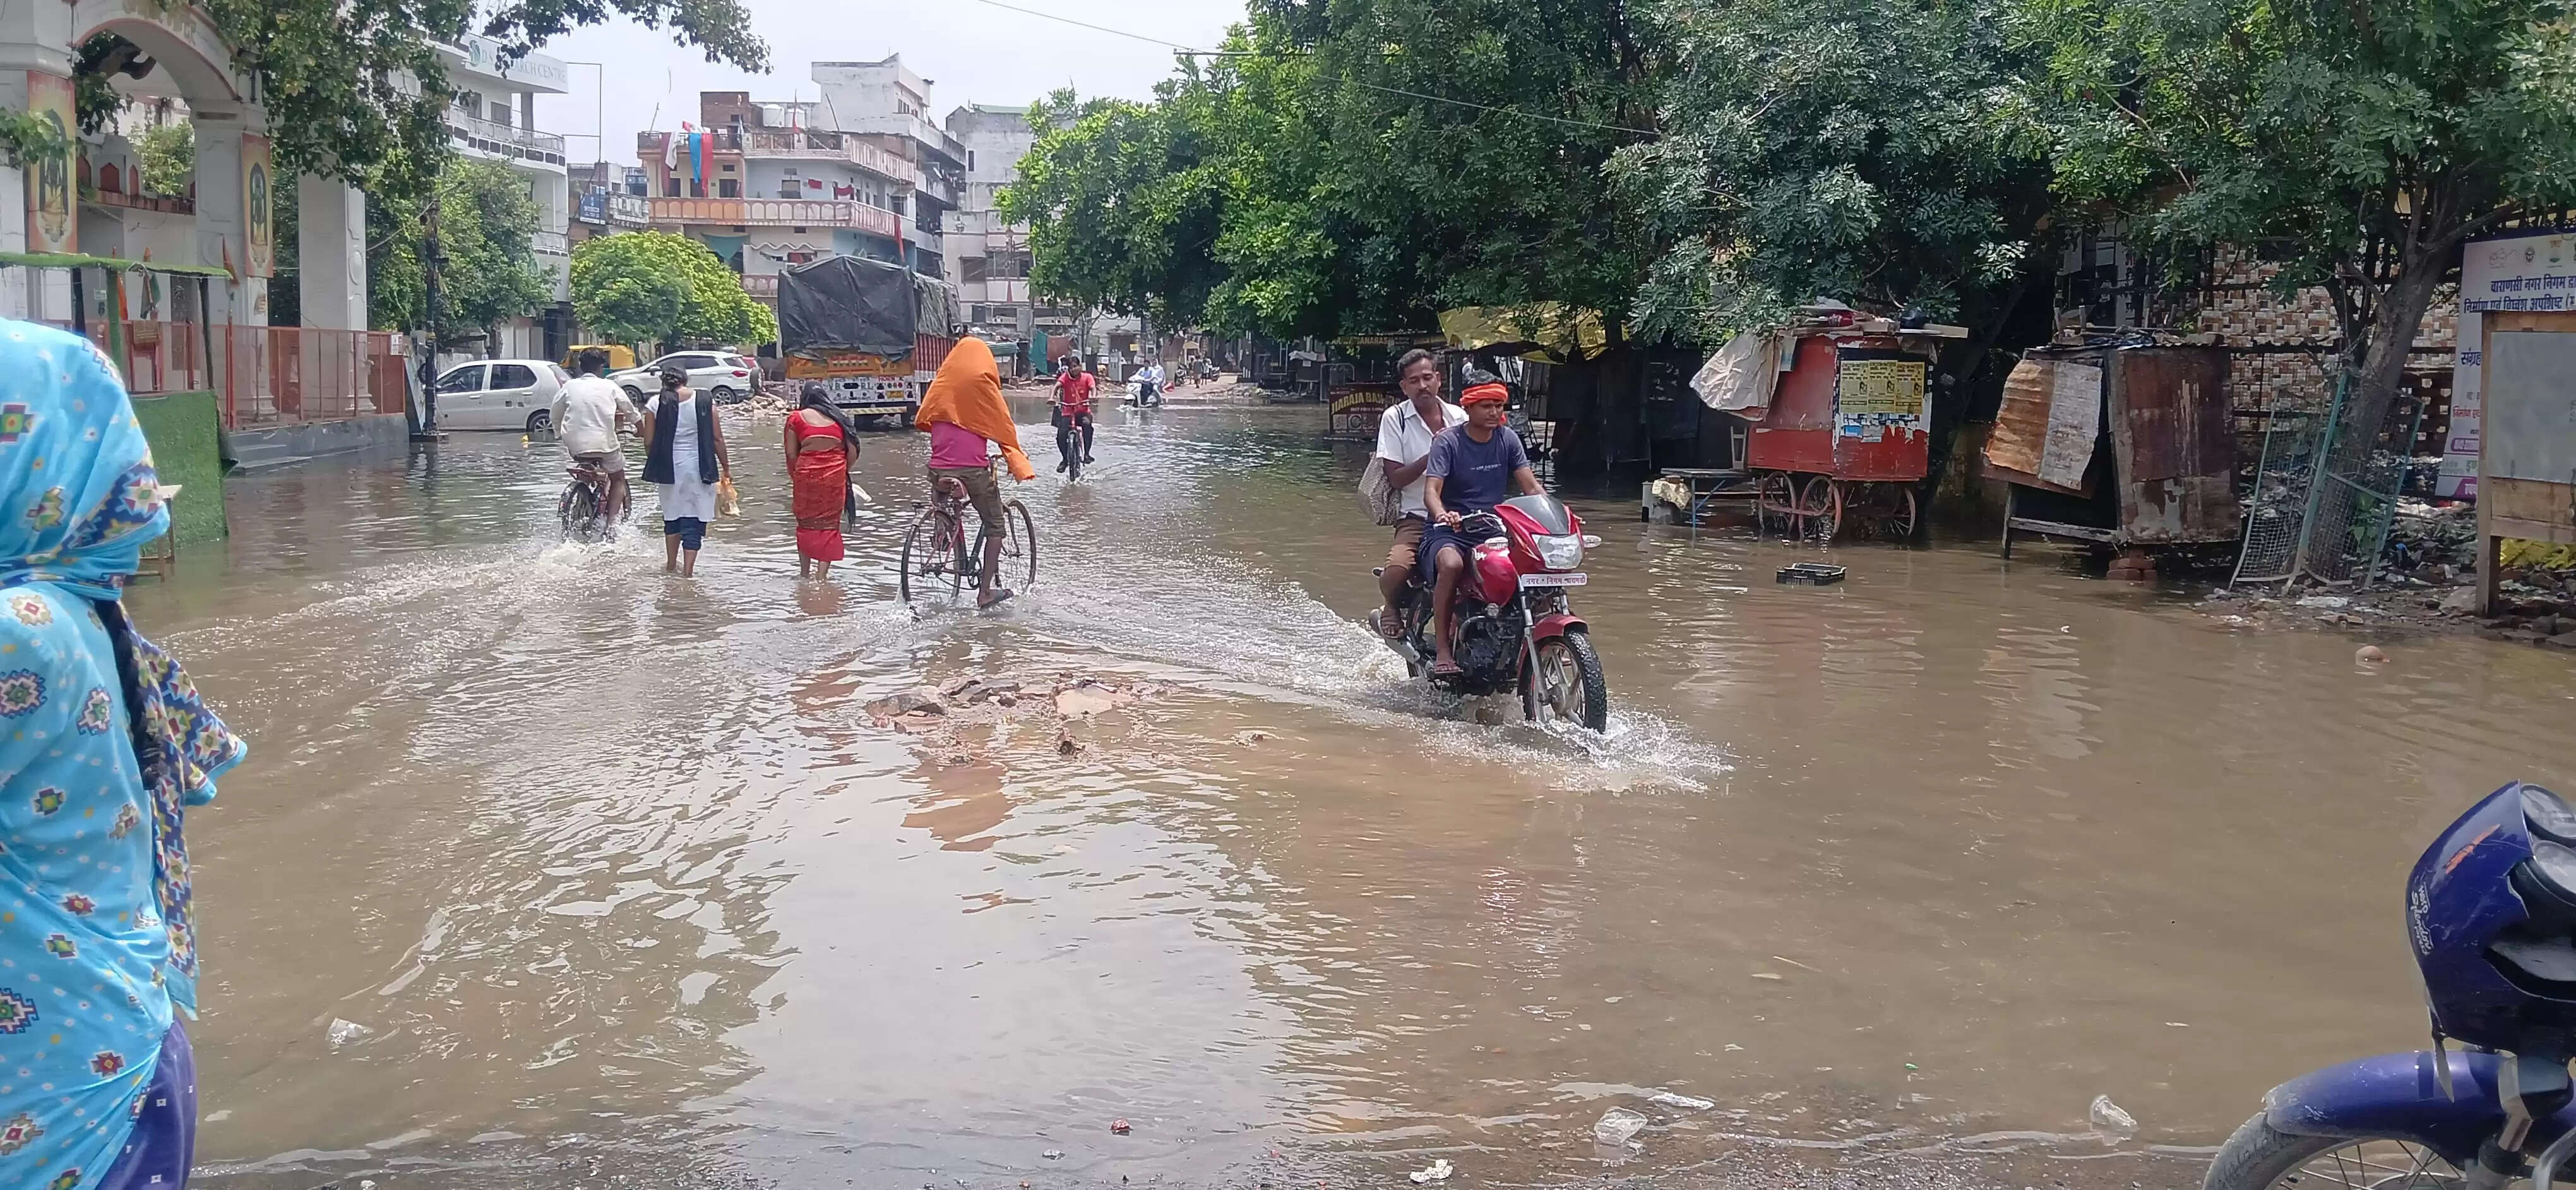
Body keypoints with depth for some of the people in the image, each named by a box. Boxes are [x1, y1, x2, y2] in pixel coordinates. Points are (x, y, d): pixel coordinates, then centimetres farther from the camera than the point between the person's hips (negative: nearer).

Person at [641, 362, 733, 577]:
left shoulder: (655, 404, -2)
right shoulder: (704, 402, -2)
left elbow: (649, 442, -1)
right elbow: (717, 440, -1)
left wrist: (656, 464, 16)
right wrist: (726, 466, 9)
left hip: (670, 468, 1)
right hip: (700, 468, -1)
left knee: (672, 517, 20)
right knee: (694, 522, 1)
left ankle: (671, 565, 30)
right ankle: (688, 570, -5)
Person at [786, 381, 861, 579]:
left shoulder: (796, 418, 5)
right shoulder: (839, 418, 10)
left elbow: (791, 454, -1)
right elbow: (853, 454, 6)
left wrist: (794, 477, 13)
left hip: (807, 473, -1)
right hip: (835, 475, 1)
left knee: (806, 524, 14)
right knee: (830, 525, 8)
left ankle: (804, 574, 16)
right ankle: (821, 575, 0)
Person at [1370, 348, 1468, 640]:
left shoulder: (1458, 417, 11)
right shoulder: (1395, 418, 2)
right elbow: (1396, 479, -3)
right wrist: (1432, 456, -15)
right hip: (1417, 517, -3)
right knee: (1397, 569, -31)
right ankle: (1392, 607, 7)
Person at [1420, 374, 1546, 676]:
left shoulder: (1507, 438, 8)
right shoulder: (1448, 441, -6)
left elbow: (1531, 486, 4)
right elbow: (1431, 490, -17)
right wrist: (1442, 515, -40)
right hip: (1451, 529, -4)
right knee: (1451, 564, -38)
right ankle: (1442, 649, -28)